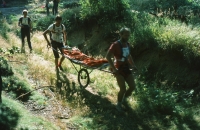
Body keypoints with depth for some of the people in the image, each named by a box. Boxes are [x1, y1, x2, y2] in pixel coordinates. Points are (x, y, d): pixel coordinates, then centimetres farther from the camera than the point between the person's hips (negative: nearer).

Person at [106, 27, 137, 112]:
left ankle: (124, 99, 31)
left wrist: (133, 65, 15)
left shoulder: (127, 44, 8)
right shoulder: (115, 45, -15)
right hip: (119, 69, -7)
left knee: (132, 87, 5)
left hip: (126, 68, 7)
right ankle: (119, 105, 10)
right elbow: (108, 56, -23)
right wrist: (114, 68, -26)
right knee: (123, 89, -14)